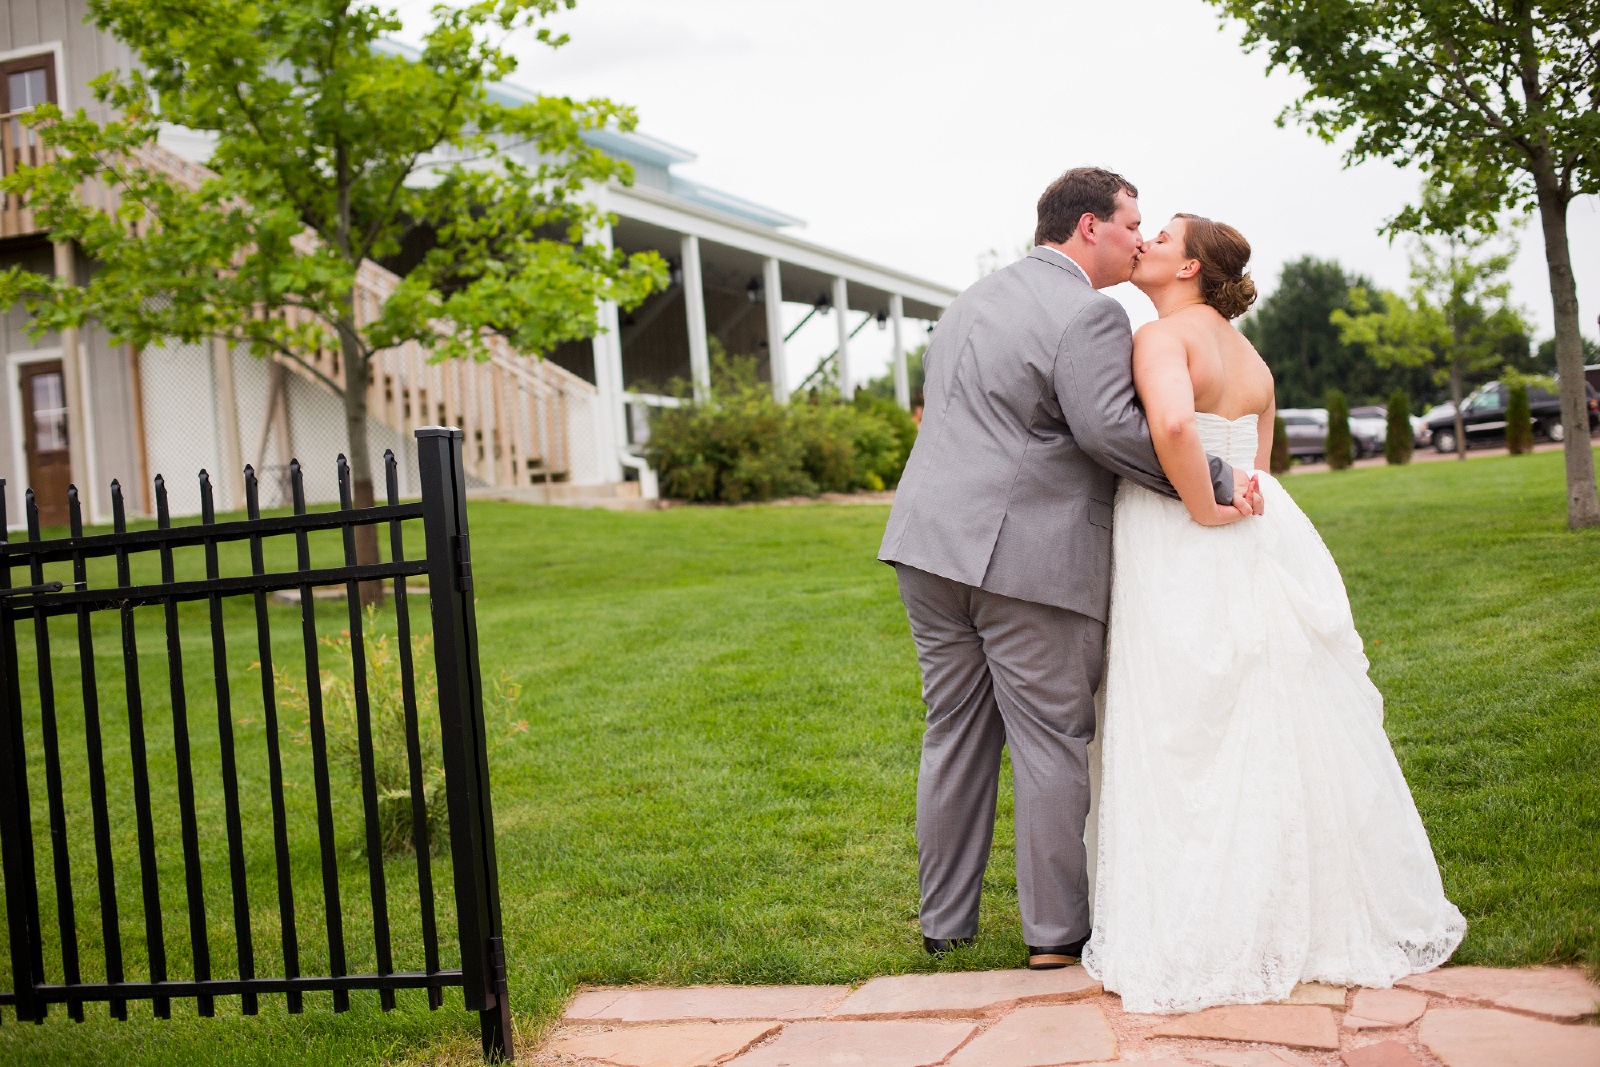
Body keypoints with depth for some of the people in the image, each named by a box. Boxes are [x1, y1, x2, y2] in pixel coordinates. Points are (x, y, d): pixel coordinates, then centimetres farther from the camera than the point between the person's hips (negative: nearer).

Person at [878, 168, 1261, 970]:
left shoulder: (972, 299, 19)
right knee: (1052, 743, 4)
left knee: (956, 733, 15)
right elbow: (1110, 429, -20)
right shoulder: (1089, 314, -9)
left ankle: (943, 921, 24)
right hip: (1030, 558, -8)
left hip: (931, 543, 8)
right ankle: (1055, 933, 13)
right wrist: (1215, 482, -14)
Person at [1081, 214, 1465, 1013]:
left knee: (1188, 749, -1)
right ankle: (1321, 909, 25)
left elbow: (1173, 425, -30)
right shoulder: (1250, 359, 16)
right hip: (1259, 554, 8)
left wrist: (1202, 511, -19)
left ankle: (1199, 940, 5)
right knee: (1277, 739, 15)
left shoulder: (1162, 336, -10)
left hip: (1185, 561, -8)